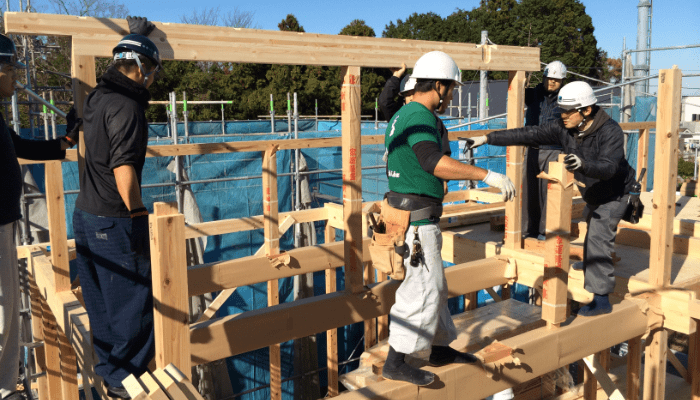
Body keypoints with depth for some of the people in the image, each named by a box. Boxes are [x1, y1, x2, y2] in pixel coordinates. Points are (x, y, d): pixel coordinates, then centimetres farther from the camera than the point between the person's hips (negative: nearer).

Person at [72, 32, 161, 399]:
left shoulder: (96, 98, 9)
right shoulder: (126, 106, -18)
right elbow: (123, 166, -26)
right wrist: (140, 218, -25)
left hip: (85, 214, 10)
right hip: (113, 221, -10)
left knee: (101, 300, 19)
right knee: (133, 300, 3)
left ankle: (106, 366, 33)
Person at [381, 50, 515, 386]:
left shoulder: (403, 116, 14)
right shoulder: (420, 119, -19)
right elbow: (435, 163, -36)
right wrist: (487, 175, -35)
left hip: (406, 216, 10)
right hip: (416, 222, -10)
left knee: (434, 284, 19)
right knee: (423, 288, -3)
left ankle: (441, 349, 33)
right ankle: (396, 362, 6)